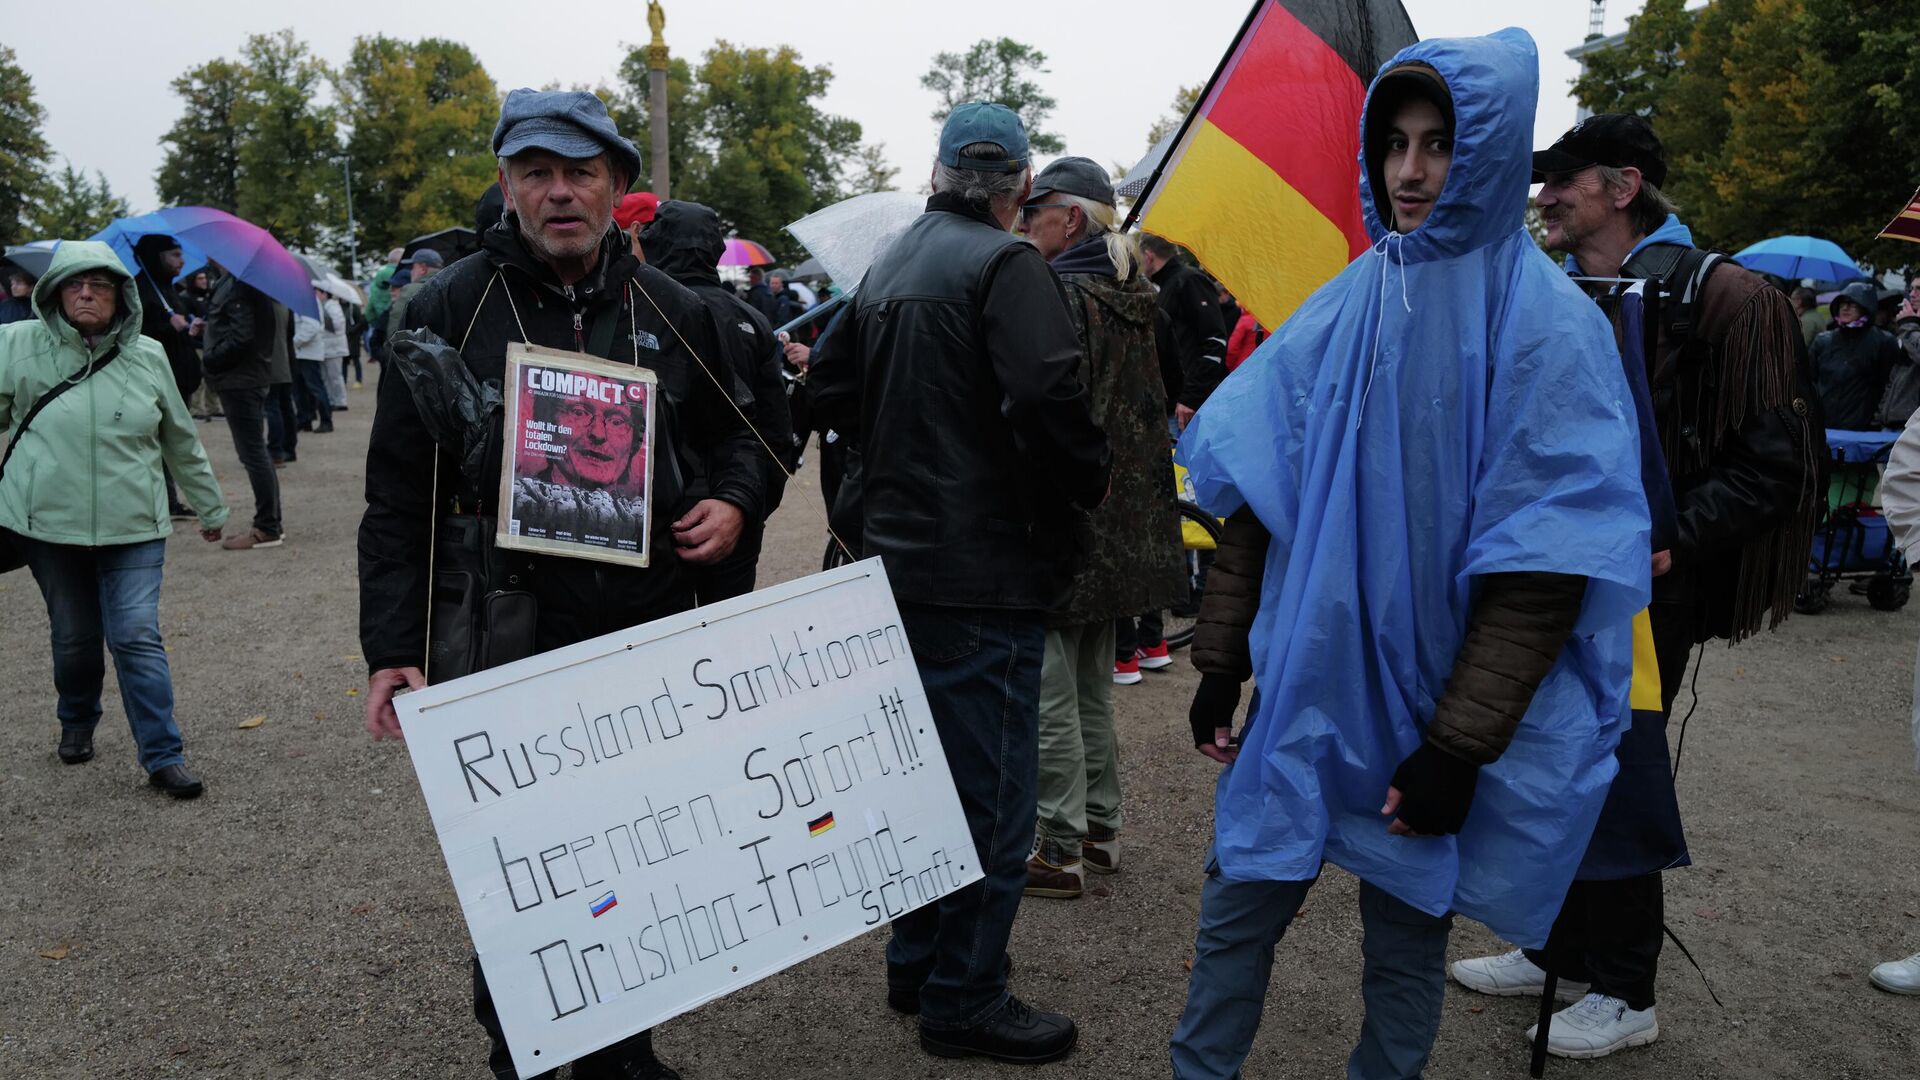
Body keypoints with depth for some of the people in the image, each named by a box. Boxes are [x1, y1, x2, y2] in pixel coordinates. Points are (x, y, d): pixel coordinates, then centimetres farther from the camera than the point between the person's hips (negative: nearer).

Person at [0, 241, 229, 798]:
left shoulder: (148, 356, 4)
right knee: (74, 638, 13)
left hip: (133, 527, 0)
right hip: (49, 524, 0)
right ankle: (77, 722, 40)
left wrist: (210, 507, 20)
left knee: (138, 638, -6)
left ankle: (163, 756, 1)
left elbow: (181, 441, 13)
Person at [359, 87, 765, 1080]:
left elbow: (730, 430, 20)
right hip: (511, 651, -3)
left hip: (652, 637, 3)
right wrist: (393, 651, -8)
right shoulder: (448, 309, -3)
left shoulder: (669, 309, 6)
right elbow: (400, 500, -3)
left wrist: (734, 499, -2)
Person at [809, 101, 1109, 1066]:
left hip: (901, 554, 9)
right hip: (986, 570, -9)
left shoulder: (887, 268, 12)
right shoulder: (1005, 264, -14)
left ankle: (915, 963, 33)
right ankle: (963, 1001, 14)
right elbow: (1049, 399, -26)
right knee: (990, 791, 2)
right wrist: (1089, 482, -10)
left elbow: (839, 394, 17)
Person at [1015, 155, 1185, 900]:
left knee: (1051, 698, -1)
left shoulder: (1060, 298, -16)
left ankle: (1062, 851, 6)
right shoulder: (1132, 301, 11)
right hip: (1121, 528, 9)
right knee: (1094, 691, 19)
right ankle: (1101, 829, 29)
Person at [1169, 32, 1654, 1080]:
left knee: (1407, 936, 12)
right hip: (1301, 688, 4)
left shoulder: (1545, 325, -9)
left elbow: (1545, 565, -13)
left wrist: (1461, 743, -16)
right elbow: (1253, 493, 6)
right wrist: (1221, 659, 3)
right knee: (1237, 905, 10)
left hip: (1429, 711, -3)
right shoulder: (1339, 308, 4)